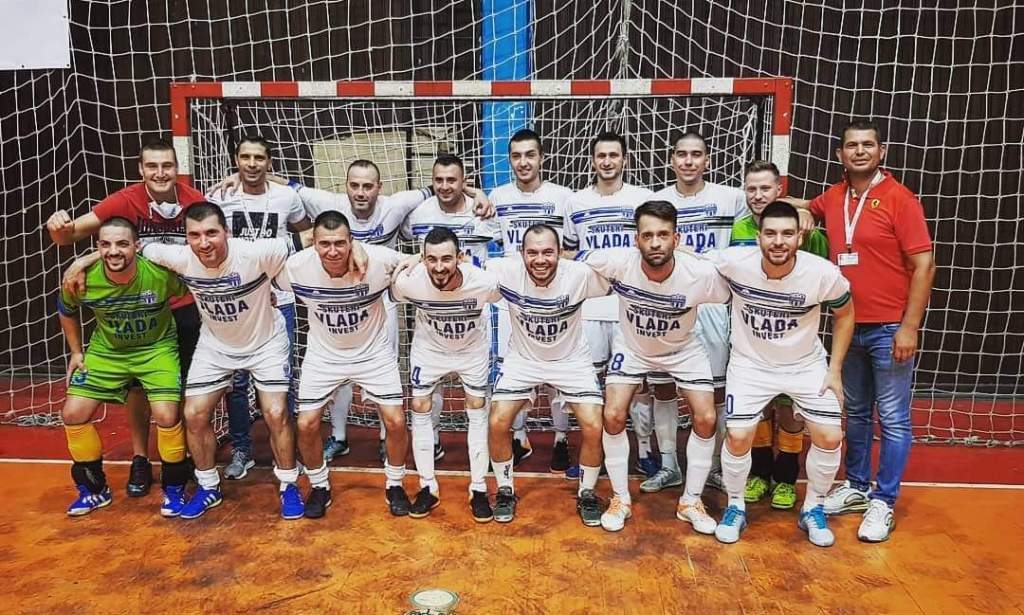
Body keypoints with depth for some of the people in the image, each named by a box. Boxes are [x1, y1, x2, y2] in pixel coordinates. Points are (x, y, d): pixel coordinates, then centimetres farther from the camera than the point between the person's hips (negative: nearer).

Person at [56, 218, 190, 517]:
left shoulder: (161, 272, -29)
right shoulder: (82, 278, -19)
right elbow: (66, 310, 5)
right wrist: (76, 351, 7)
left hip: (157, 349, -3)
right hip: (106, 351, 4)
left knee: (167, 416, -19)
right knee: (73, 414, -1)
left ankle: (174, 488, 7)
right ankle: (94, 489, 23)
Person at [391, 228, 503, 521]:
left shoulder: (484, 282, -35)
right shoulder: (409, 282, -33)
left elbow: (503, 298, -10)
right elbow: (394, 295, -6)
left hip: (473, 348, -1)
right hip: (429, 348, 1)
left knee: (478, 410, 2)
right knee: (420, 409, 1)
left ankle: (479, 489, 16)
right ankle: (428, 487, 17)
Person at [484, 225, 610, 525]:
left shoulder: (579, 274, -27)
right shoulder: (508, 271, -25)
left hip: (571, 359, -1)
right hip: (523, 359, 1)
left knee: (593, 427, -11)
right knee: (497, 424, -10)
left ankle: (587, 494, 17)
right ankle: (505, 491, 18)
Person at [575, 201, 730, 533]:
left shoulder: (701, 274, -32)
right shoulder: (619, 262, -32)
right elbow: (574, 259, -14)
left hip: (683, 350, 0)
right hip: (632, 348, 0)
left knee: (706, 419, -9)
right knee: (613, 416, -12)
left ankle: (691, 502, 14)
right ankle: (621, 499, 10)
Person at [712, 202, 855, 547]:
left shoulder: (823, 273, -22)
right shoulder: (734, 262, -24)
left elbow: (845, 314, -2)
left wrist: (835, 370, -3)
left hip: (806, 364, 1)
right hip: (750, 363, -1)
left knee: (830, 437, -7)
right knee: (738, 437, -13)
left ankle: (813, 509, 20)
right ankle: (735, 507, 15)